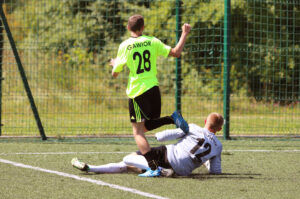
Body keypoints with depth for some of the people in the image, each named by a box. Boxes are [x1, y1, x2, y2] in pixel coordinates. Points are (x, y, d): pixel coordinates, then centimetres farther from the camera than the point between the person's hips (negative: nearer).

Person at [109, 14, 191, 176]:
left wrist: (114, 64, 28)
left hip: (136, 91, -4)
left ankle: (153, 167, -17)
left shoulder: (124, 46, -4)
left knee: (138, 131, -2)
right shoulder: (152, 42, 3)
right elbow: (176, 53, 3)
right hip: (153, 88, 4)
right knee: (145, 126, 23)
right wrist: (185, 34, 16)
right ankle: (173, 118, -2)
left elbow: (114, 73, 4)